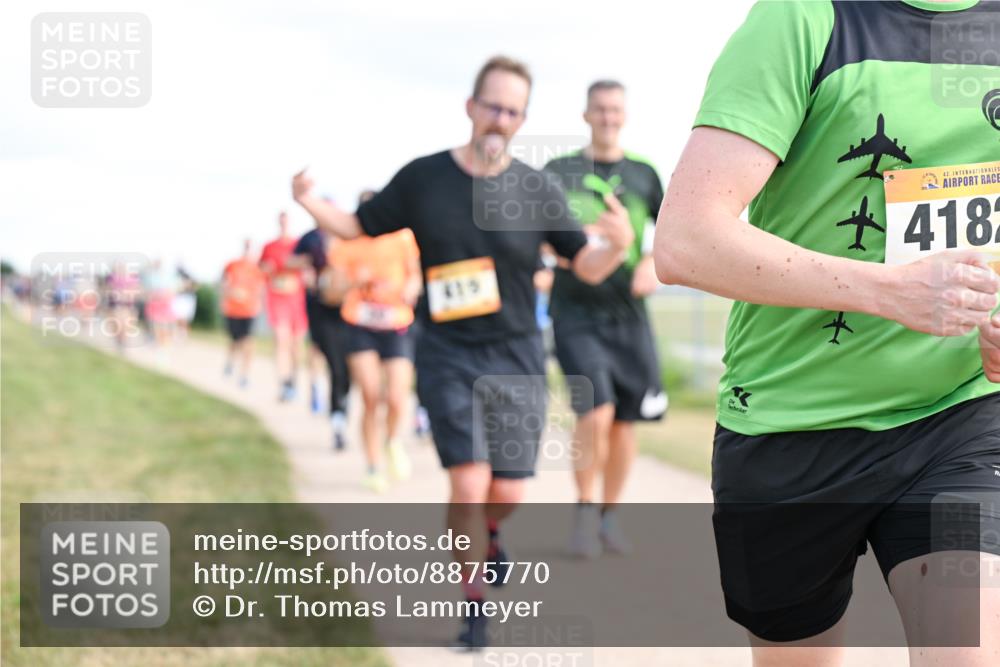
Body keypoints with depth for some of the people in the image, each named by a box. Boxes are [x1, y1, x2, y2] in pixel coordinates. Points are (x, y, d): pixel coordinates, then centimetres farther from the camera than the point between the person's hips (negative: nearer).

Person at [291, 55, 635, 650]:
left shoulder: (538, 189, -3)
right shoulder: (422, 178, -2)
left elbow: (587, 266, -3)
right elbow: (357, 228, 7)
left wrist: (619, 244, -25)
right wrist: (311, 204, -13)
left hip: (516, 357, 1)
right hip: (448, 357, -1)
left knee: (508, 494, 3)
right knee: (470, 483, -13)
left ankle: (483, 533, 40)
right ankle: (475, 606, 5)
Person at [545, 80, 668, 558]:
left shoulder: (643, 173, 8)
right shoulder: (559, 170, 3)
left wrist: (654, 263, -5)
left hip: (627, 313, 3)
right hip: (575, 311, -3)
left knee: (625, 421, 4)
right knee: (596, 411, -17)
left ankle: (609, 517, 23)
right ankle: (585, 511, 2)